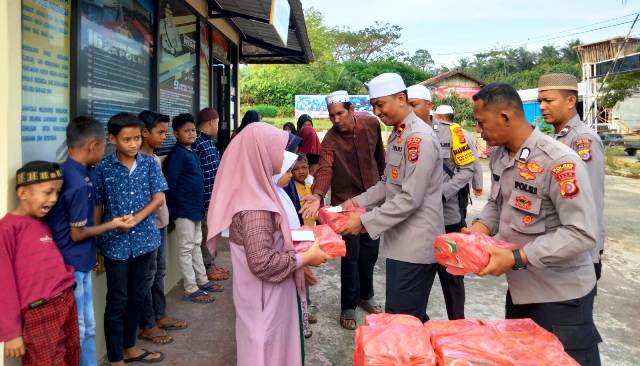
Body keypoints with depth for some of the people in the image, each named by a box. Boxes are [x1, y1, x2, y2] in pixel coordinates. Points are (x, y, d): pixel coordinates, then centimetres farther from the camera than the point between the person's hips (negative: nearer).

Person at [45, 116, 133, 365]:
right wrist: (112, 225, -6)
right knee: (76, 331, 5)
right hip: (73, 265, -9)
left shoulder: (66, 170, 5)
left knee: (87, 327, 18)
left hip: (79, 263, 9)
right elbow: (77, 233, -16)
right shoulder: (80, 182, -23)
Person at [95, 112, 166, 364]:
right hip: (115, 243, -3)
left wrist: (136, 218, -15)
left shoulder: (149, 163, 0)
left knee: (138, 297, 16)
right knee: (117, 301, 6)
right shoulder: (103, 167, -7)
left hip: (145, 240, 3)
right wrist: (95, 242, -3)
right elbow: (97, 206, -3)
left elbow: (159, 198, -3)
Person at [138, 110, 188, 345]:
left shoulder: (155, 158, 11)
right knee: (148, 274, 1)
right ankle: (147, 326, 13)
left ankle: (160, 316, 29)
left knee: (159, 272, 17)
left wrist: (164, 216, 17)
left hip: (160, 221, 9)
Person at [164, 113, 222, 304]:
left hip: (195, 208, 9)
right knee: (186, 249, 0)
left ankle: (202, 281, 30)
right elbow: (170, 183, -18)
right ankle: (191, 290, 7)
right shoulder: (177, 154, -15)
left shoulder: (192, 153, 11)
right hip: (183, 209, -9)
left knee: (196, 245, 17)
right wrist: (173, 209, -17)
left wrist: (200, 206, 15)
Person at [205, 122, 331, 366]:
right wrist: (306, 258, -20)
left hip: (266, 292, 9)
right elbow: (262, 263, -30)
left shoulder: (252, 191, 2)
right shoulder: (256, 206, -27)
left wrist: (292, 240, 6)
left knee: (269, 346, 23)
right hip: (264, 296, -9)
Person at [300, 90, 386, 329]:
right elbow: (324, 169, -34)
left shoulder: (371, 124, -8)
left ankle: (365, 295, 35)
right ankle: (348, 307, 13)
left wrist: (382, 174, 19)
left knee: (370, 249, 15)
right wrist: (317, 195, -51)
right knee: (351, 253, -2)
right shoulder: (330, 140, -20)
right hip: (346, 201, -4)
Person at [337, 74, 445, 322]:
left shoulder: (420, 138, -18)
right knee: (411, 316, 18)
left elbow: (410, 198, -22)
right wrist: (360, 201, 6)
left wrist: (364, 221, -19)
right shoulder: (397, 135, 13)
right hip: (400, 239, 9)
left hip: (416, 243, -9)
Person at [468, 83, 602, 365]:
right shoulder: (499, 156, 1)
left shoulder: (559, 163, -25)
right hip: (519, 287, 8)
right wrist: (480, 228, -6)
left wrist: (517, 258, -29)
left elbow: (582, 234, -27)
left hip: (561, 295, -8)